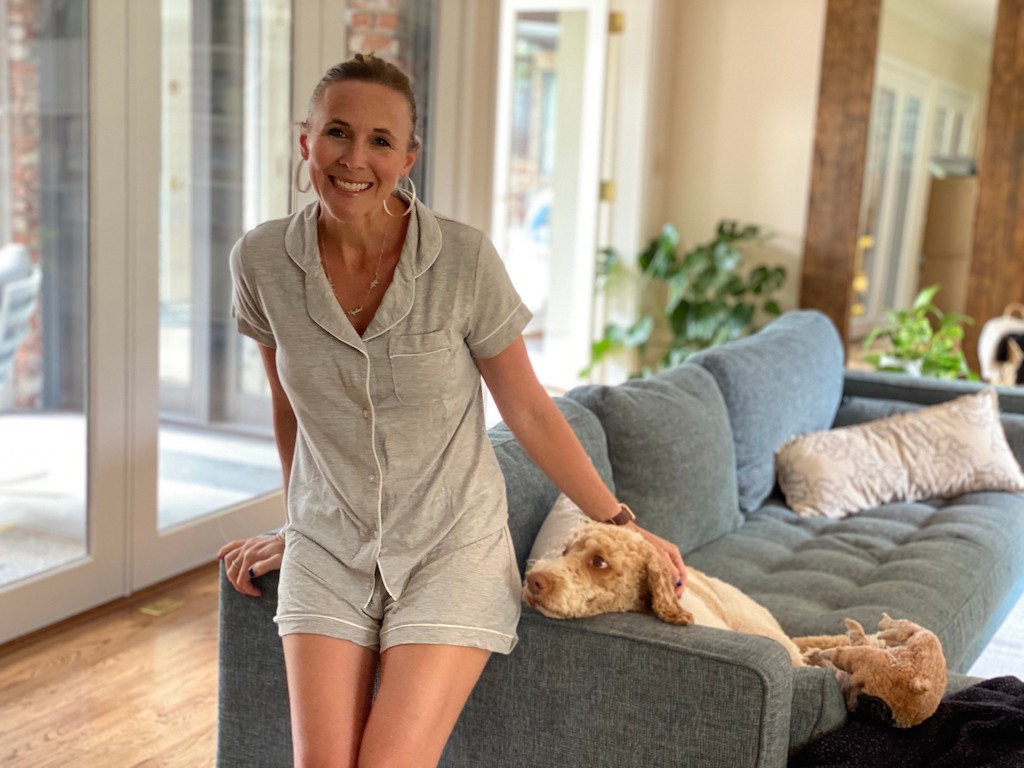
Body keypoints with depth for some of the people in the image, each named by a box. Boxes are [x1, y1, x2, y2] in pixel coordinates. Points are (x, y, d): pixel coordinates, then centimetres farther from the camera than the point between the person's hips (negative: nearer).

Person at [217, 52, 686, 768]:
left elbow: (529, 411, -3)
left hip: (451, 548, -2)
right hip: (329, 550, 3)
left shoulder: (464, 259, -14)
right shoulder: (262, 260, -6)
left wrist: (621, 524, 0)